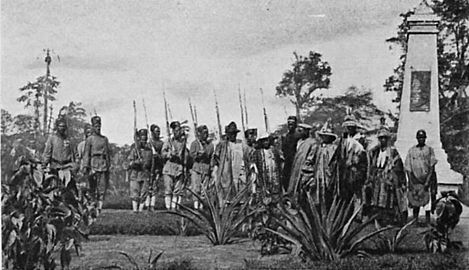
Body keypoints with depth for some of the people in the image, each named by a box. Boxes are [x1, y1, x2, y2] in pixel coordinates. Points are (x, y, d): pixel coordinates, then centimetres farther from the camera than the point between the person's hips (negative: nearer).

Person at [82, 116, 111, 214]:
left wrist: (108, 165, 16)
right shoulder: (89, 139, 3)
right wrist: (85, 166, -11)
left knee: (103, 187, -3)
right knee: (93, 187, 0)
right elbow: (86, 154, -3)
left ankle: (99, 207, -1)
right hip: (94, 164, -4)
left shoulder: (105, 139, 16)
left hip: (104, 165, 4)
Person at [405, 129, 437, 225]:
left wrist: (427, 181, -11)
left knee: (427, 202, -4)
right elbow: (408, 168, 6)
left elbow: (432, 167, -1)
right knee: (415, 204, 3)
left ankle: (428, 223, 1)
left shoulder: (429, 150, 4)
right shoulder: (411, 151, 7)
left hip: (427, 179, -1)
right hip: (415, 180, 1)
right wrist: (411, 182, -3)